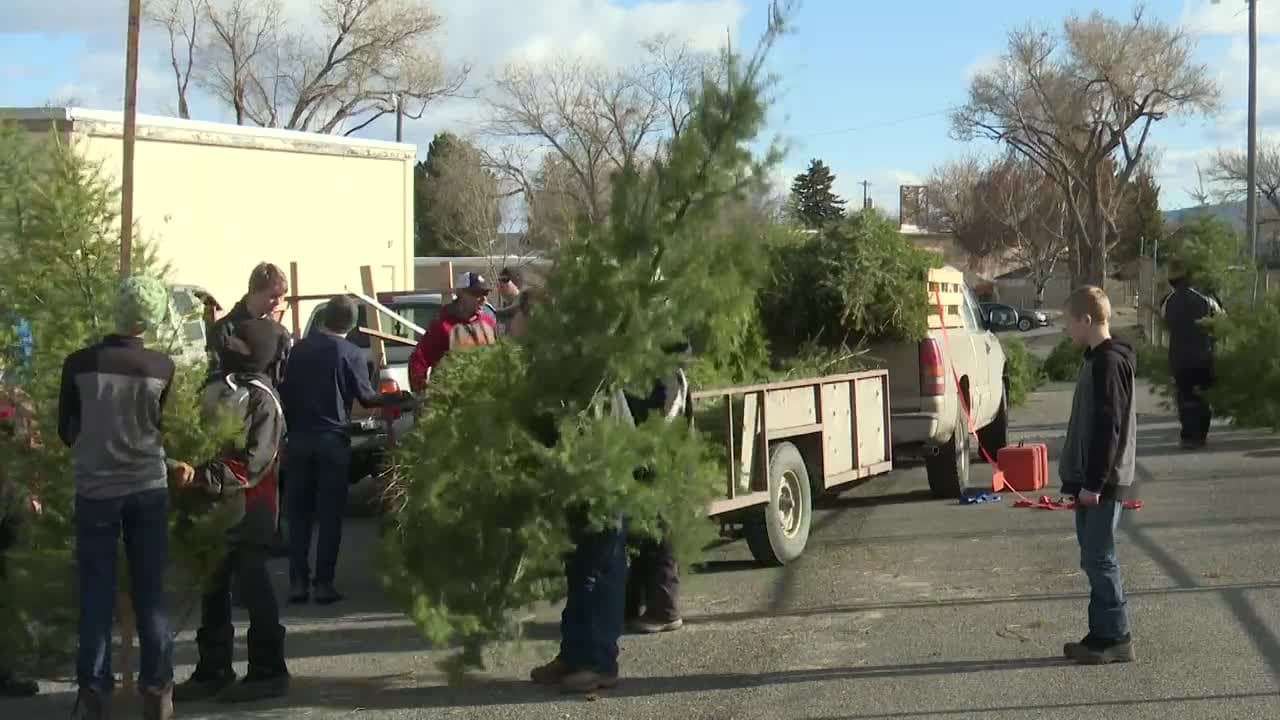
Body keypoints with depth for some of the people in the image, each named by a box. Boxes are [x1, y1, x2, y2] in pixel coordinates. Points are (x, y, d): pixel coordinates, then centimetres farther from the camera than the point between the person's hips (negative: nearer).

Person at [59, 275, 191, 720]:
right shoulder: (162, 367, -6)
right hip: (148, 489, 1)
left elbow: (66, 430, 5)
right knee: (150, 593, 8)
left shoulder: (79, 363, -7)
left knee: (97, 595, 5)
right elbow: (157, 429, 4)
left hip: (95, 490, -1)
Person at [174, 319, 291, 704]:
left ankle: (267, 671, 6)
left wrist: (205, 477, -24)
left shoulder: (261, 398, -12)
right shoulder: (216, 390, 13)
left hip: (248, 506, -8)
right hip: (215, 504, 8)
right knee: (213, 588, 12)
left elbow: (254, 461, -19)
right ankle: (213, 671, 21)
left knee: (253, 587, -2)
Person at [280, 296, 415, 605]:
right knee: (330, 515, 3)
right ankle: (324, 584, 1)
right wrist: (398, 399, 16)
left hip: (299, 439, 3)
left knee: (299, 512, 8)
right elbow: (366, 397, -1)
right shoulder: (350, 353, -6)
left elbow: (285, 393, 6)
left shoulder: (300, 348, 4)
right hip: (333, 440, -3)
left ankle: (297, 582, 5)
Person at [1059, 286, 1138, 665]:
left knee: (1099, 559, -4)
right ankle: (1103, 634, 19)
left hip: (1102, 484, -10)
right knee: (1094, 559, 13)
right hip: (1092, 482, 10)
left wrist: (1094, 483, -20)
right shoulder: (1099, 359, 14)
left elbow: (1109, 427, -20)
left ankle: (1116, 639, 2)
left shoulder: (1108, 362, -16)